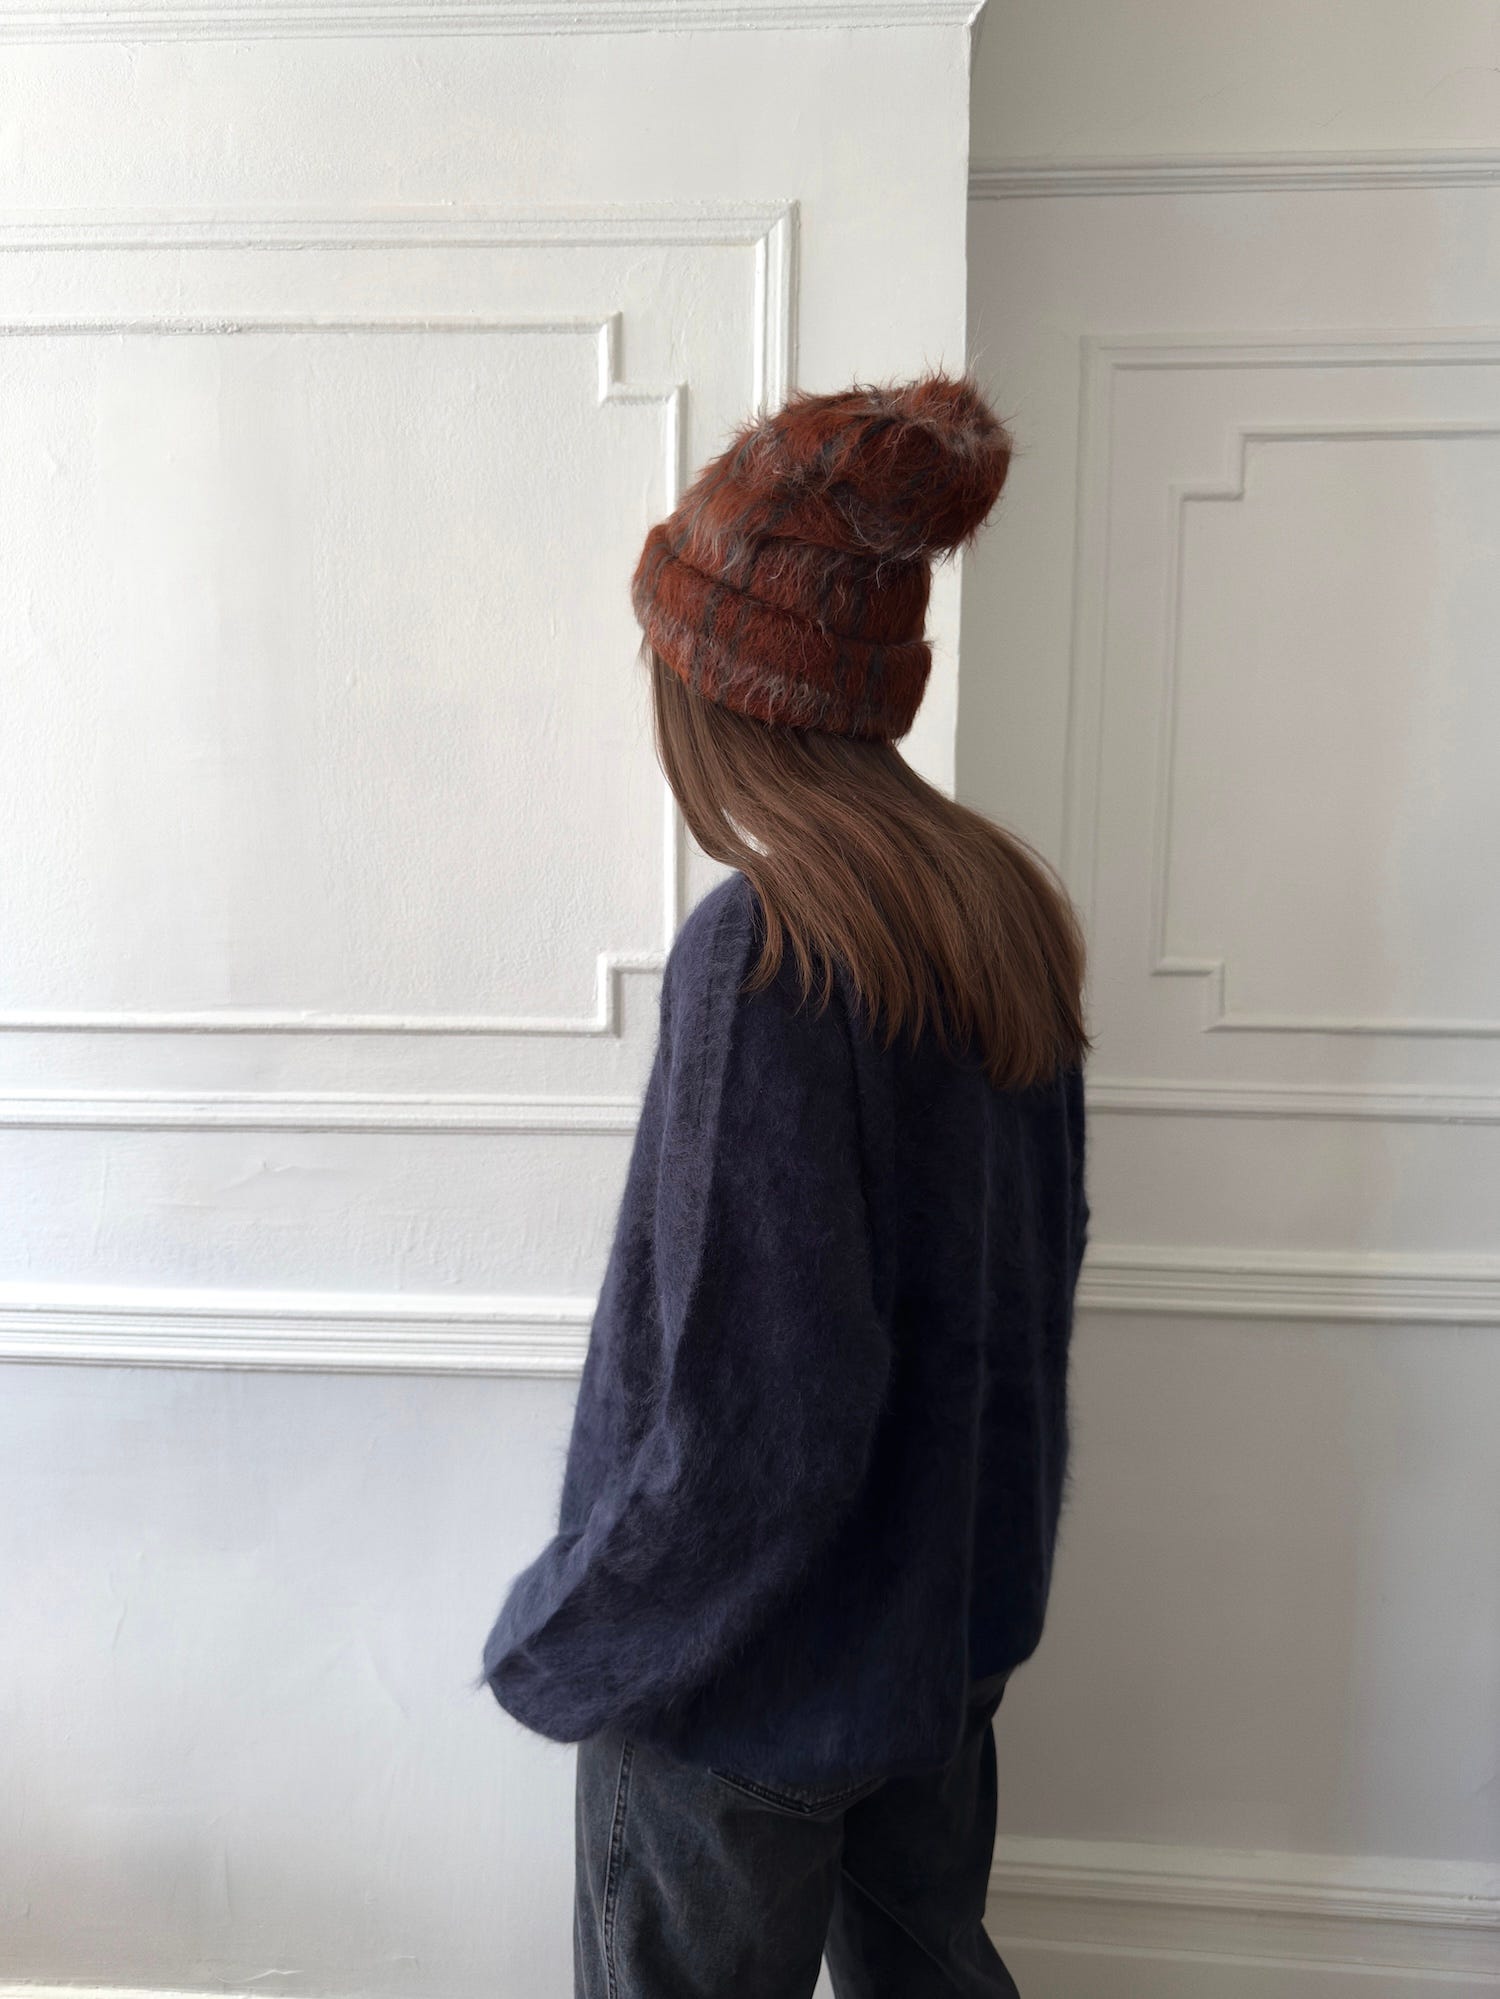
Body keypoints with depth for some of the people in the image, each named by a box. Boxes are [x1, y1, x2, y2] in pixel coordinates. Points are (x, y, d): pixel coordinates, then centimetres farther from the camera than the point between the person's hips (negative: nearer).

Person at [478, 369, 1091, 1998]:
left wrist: (557, 1649, -10)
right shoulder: (1009, 911, -5)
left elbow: (752, 1422, -27)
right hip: (956, 1615, 7)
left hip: (755, 1677, -6)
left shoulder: (768, 955, -29)